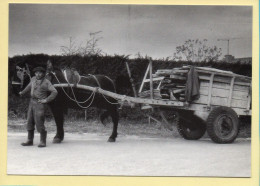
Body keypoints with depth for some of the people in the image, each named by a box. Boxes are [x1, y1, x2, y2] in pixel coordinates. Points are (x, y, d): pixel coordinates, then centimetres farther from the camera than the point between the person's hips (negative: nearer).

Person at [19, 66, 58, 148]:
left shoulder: (46, 82, -9)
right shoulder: (33, 79, 9)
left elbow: (55, 92, -14)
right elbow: (30, 86, 29)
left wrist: (46, 100, -18)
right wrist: (23, 92, 45)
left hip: (40, 104, -7)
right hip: (32, 102, 7)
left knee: (39, 122, -11)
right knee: (30, 122, 7)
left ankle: (43, 142, -4)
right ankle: (30, 140, 14)